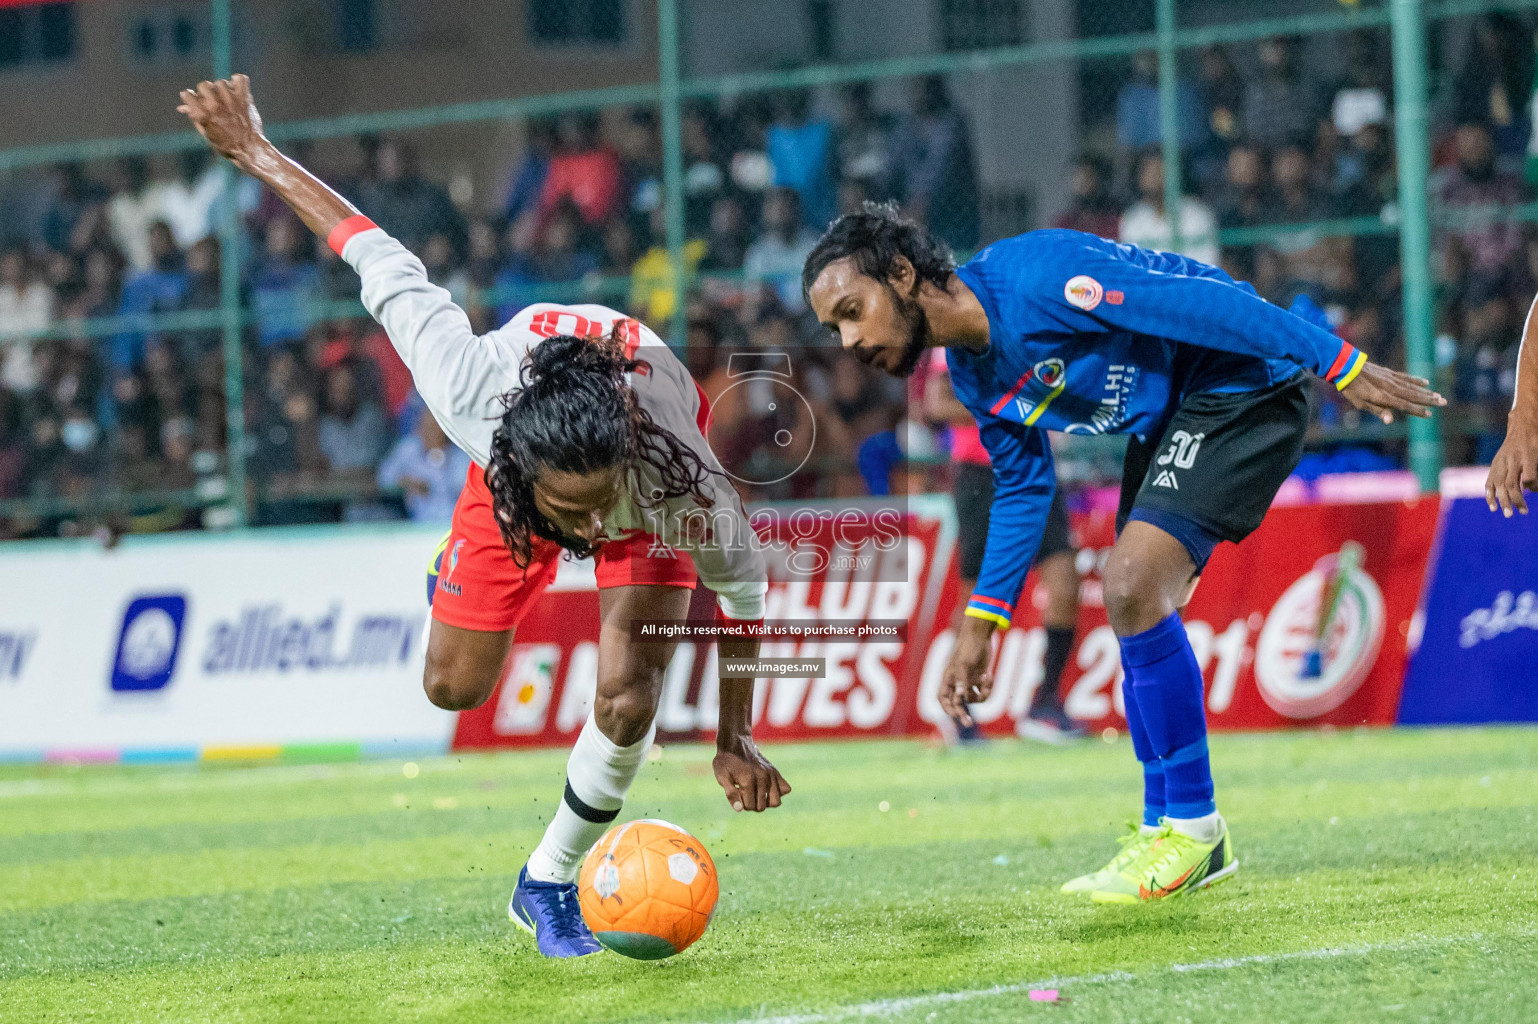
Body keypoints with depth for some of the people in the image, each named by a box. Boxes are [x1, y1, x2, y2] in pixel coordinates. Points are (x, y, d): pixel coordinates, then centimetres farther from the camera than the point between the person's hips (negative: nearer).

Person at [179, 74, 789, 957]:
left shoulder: (677, 488, -45)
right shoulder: (471, 391, -45)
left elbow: (744, 585, -23)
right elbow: (384, 263, -30)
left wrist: (735, 740, -12)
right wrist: (256, 154, -18)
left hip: (651, 448, -2)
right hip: (515, 457, 2)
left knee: (627, 699, -19)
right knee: (454, 687, 4)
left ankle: (551, 882, 7)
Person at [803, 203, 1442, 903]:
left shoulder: (1032, 278, -26)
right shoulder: (973, 374, 3)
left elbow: (1205, 302, -26)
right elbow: (1023, 485, 18)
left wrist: (1342, 367, -25)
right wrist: (979, 626, 14)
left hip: (1245, 385, -10)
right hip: (1171, 415, 10)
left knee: (1132, 585, -19)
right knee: (1139, 612, 9)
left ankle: (1194, 826, -7)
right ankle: (1171, 835, 21)